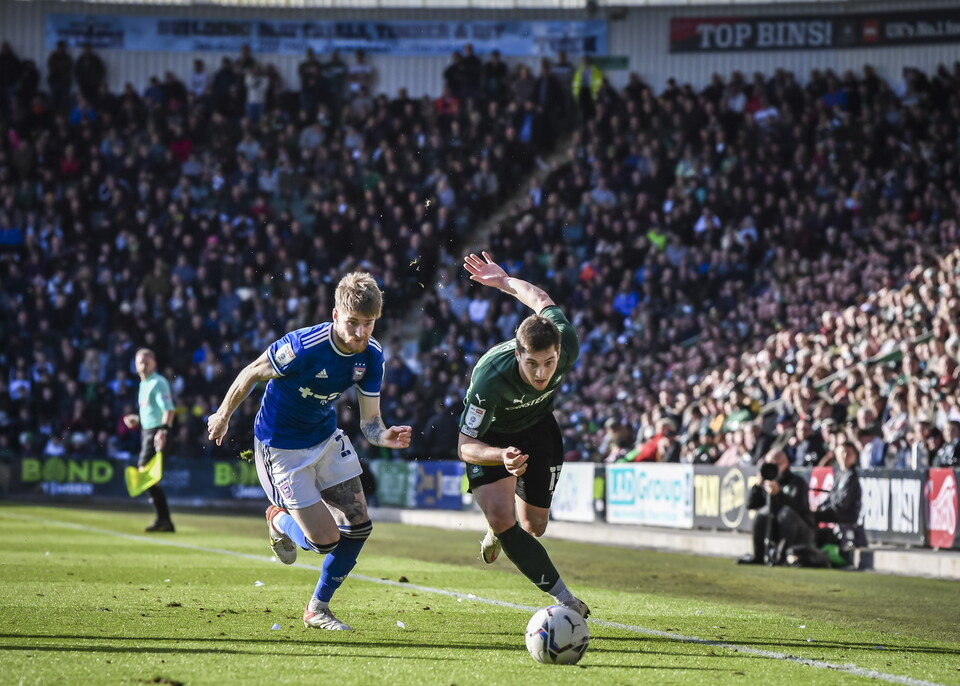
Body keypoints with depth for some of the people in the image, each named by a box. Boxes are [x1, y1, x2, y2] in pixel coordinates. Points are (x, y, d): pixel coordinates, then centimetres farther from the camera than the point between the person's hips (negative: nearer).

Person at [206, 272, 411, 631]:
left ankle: (318, 608, 22)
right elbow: (252, 373, -14)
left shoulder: (371, 355, -12)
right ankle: (279, 521, 29)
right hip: (281, 447, -6)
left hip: (326, 436, 6)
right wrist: (223, 416, 0)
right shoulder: (303, 346, -31)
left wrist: (387, 437, -32)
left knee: (358, 525, 2)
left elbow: (369, 421, -8)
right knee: (326, 540, -8)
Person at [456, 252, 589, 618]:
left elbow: (542, 300, -13)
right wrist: (502, 456, -52)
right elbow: (465, 446, -33)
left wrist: (504, 281, 2)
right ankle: (564, 599, -20)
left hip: (537, 427, 4)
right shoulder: (490, 378, -43)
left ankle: (498, 532, 48)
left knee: (534, 527, 10)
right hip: (489, 435, -4)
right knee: (500, 516, -24)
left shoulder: (567, 347, -34)